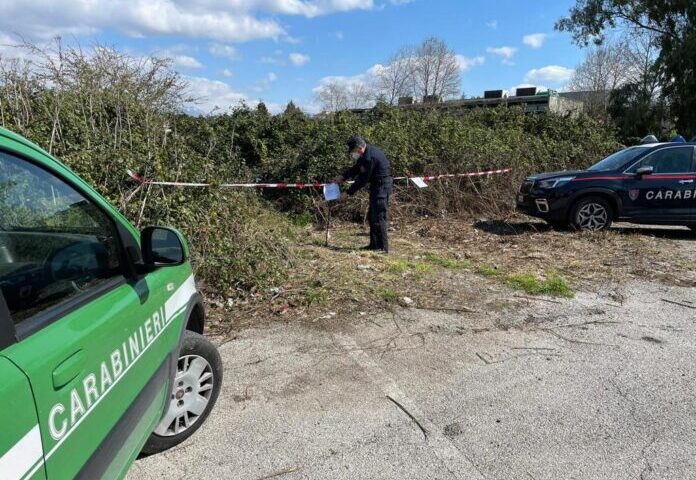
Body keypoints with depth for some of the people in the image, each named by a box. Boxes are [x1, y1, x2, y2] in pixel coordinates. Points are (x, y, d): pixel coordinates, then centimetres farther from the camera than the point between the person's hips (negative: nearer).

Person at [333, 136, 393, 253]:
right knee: (372, 215, 14)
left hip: (382, 185, -11)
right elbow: (356, 168, 20)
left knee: (378, 217, -11)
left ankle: (383, 247, -6)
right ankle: (374, 244, 21)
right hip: (377, 185, 11)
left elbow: (363, 180, -21)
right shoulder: (366, 154, 7)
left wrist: (348, 193, -15)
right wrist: (342, 177, 9)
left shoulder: (369, 157, -24)